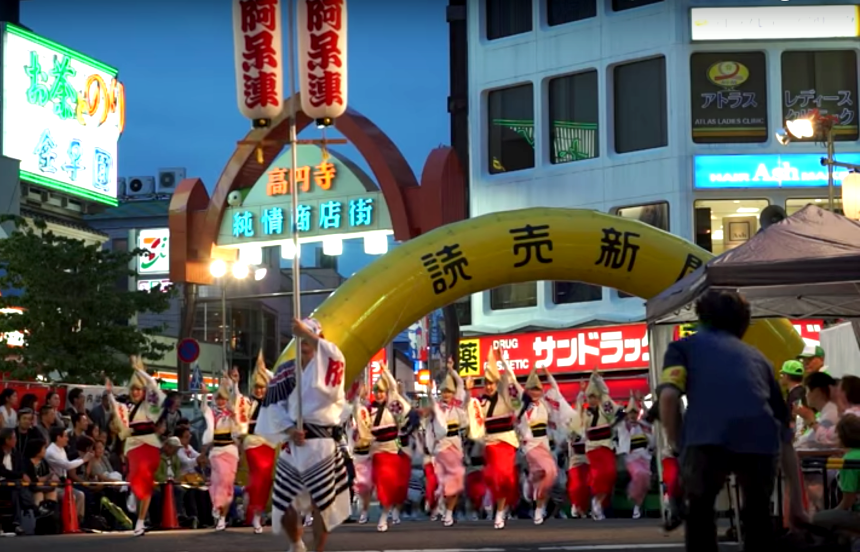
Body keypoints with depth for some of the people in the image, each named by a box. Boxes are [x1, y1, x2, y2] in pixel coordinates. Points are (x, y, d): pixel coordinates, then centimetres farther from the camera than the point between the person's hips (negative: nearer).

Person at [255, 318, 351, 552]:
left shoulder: (327, 368, -3)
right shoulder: (286, 371, 7)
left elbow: (336, 359, -28)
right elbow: (273, 405, 3)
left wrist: (308, 334, -32)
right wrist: (289, 428, -12)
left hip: (321, 444, -3)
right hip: (291, 444, 4)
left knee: (321, 504, -2)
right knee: (284, 505, 10)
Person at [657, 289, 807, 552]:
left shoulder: (684, 345, 26)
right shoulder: (757, 357, 34)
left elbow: (669, 395, 3)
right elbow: (785, 437, 34)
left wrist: (677, 444, 17)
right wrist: (796, 503, 39)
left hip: (708, 438, -2)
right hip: (761, 440, 3)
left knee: (700, 511, 25)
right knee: (758, 515, 28)